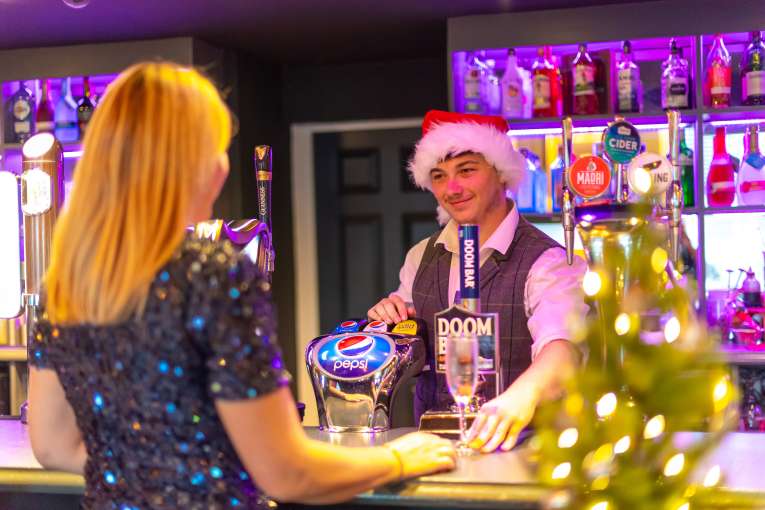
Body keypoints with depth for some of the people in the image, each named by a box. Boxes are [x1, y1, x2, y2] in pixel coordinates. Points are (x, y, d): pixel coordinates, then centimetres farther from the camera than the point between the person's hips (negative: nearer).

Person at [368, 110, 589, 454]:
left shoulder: (546, 262, -9)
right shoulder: (420, 258, 10)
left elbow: (562, 347, -26)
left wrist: (522, 395, -47)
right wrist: (387, 321, -2)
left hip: (516, 445, -4)